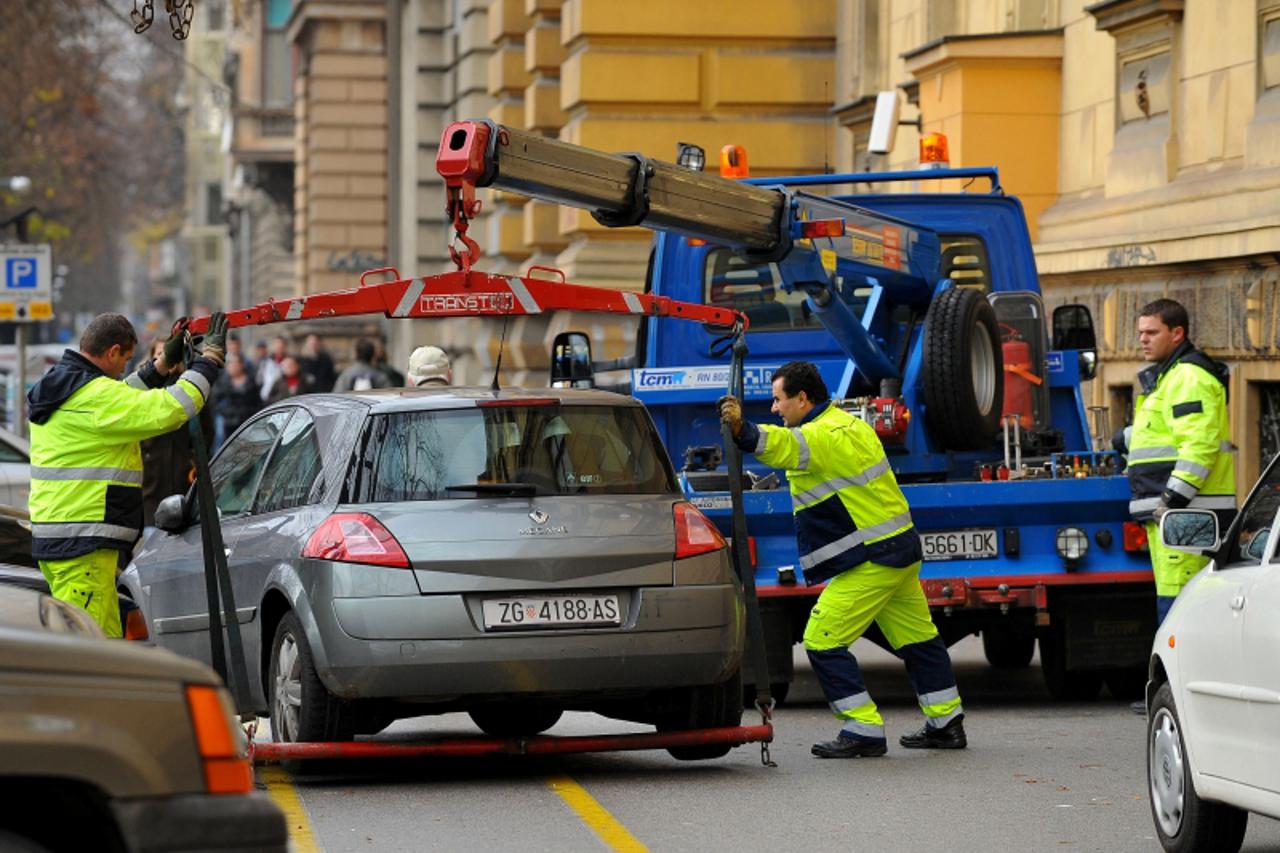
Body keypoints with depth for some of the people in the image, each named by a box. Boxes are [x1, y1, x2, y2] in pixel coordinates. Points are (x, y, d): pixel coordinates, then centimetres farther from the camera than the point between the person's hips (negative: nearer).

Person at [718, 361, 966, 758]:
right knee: (917, 638, 18)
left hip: (870, 561, -11)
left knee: (823, 642, -6)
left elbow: (783, 446, -40)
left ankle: (864, 730, -7)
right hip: (900, 552, 11)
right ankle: (946, 724, 27)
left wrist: (742, 430, -55)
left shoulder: (826, 436, -19)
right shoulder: (849, 424, 14)